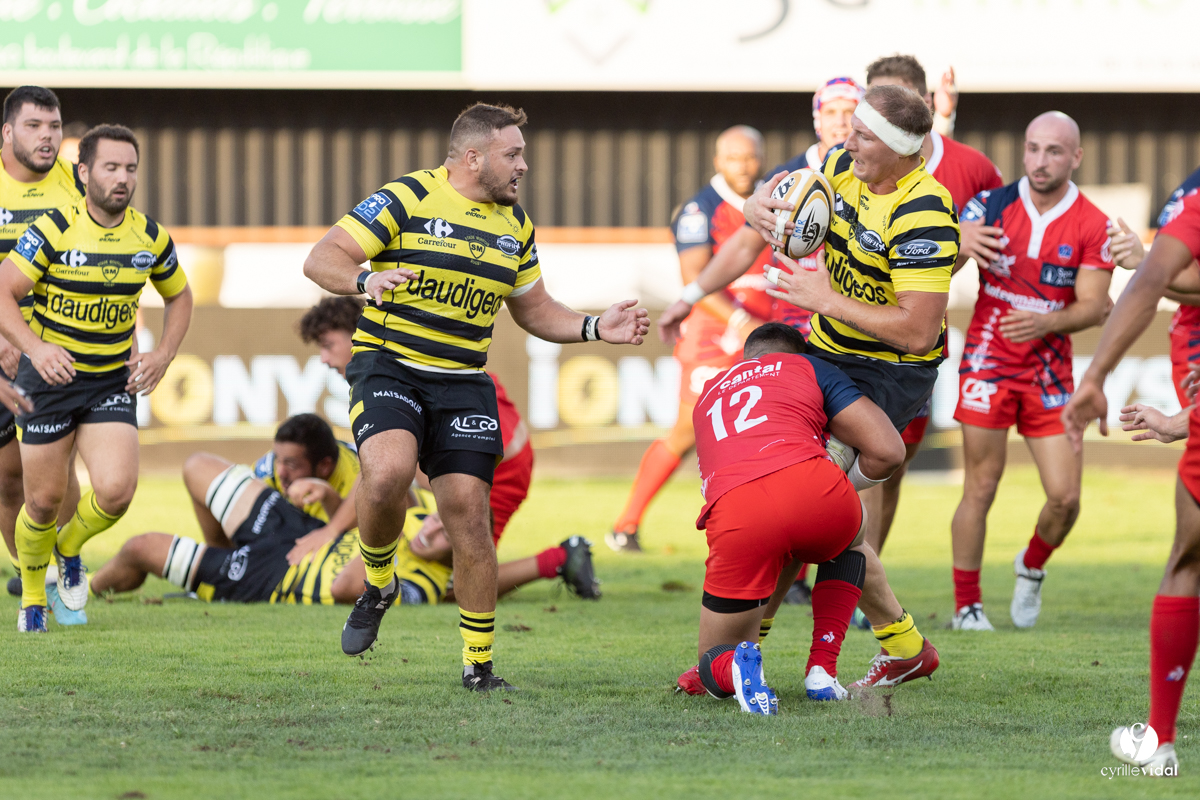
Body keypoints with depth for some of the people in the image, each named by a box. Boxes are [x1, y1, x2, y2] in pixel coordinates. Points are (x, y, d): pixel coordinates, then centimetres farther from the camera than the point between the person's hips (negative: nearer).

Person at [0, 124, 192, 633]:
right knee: (44, 501, 1)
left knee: (116, 490, -18)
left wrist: (163, 356, -1)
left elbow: (179, 295, 15)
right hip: (51, 376, -2)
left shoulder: (150, 237, -2)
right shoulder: (54, 230, -14)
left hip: (114, 381, 2)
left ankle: (70, 549, 16)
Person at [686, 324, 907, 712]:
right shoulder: (809, 368, 26)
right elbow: (887, 451, 19)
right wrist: (849, 481, 39)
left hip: (734, 515, 1)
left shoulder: (709, 393, 39)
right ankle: (822, 671, 21)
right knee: (850, 544, 39)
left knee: (715, 666, 22)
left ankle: (736, 666, -15)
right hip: (810, 488, -1)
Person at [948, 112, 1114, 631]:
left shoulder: (1092, 227, -2)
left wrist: (1047, 322, -27)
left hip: (1050, 369, 1)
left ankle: (1032, 568, 26)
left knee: (1065, 496, -4)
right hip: (989, 360, -1)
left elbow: (1093, 306, -7)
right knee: (980, 489, -3)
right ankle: (966, 604, 8)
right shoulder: (990, 205, -2)